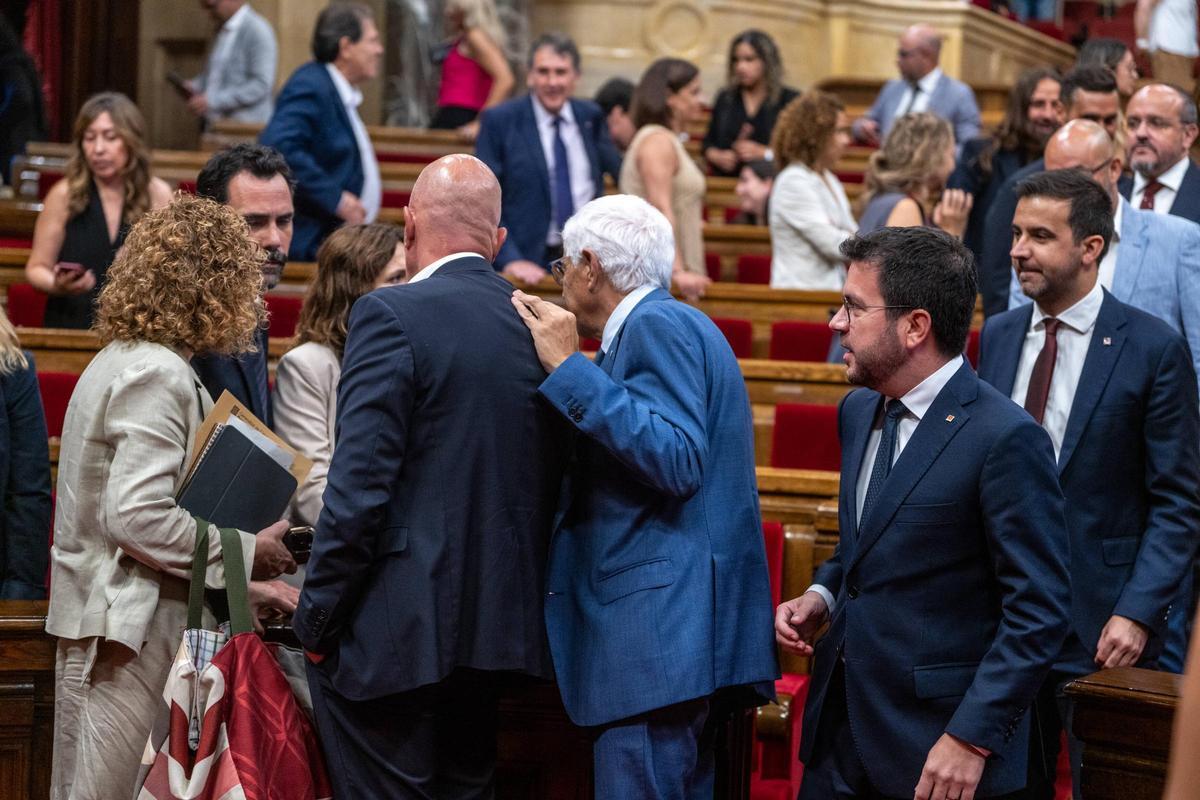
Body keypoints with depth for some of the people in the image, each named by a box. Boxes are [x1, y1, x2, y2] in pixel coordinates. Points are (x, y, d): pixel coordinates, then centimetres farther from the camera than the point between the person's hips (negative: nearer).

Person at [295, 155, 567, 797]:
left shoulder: (391, 316, -11)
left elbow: (359, 489, -16)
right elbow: (549, 485, 12)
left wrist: (315, 619, -7)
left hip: (401, 634, -7)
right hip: (498, 627, 7)